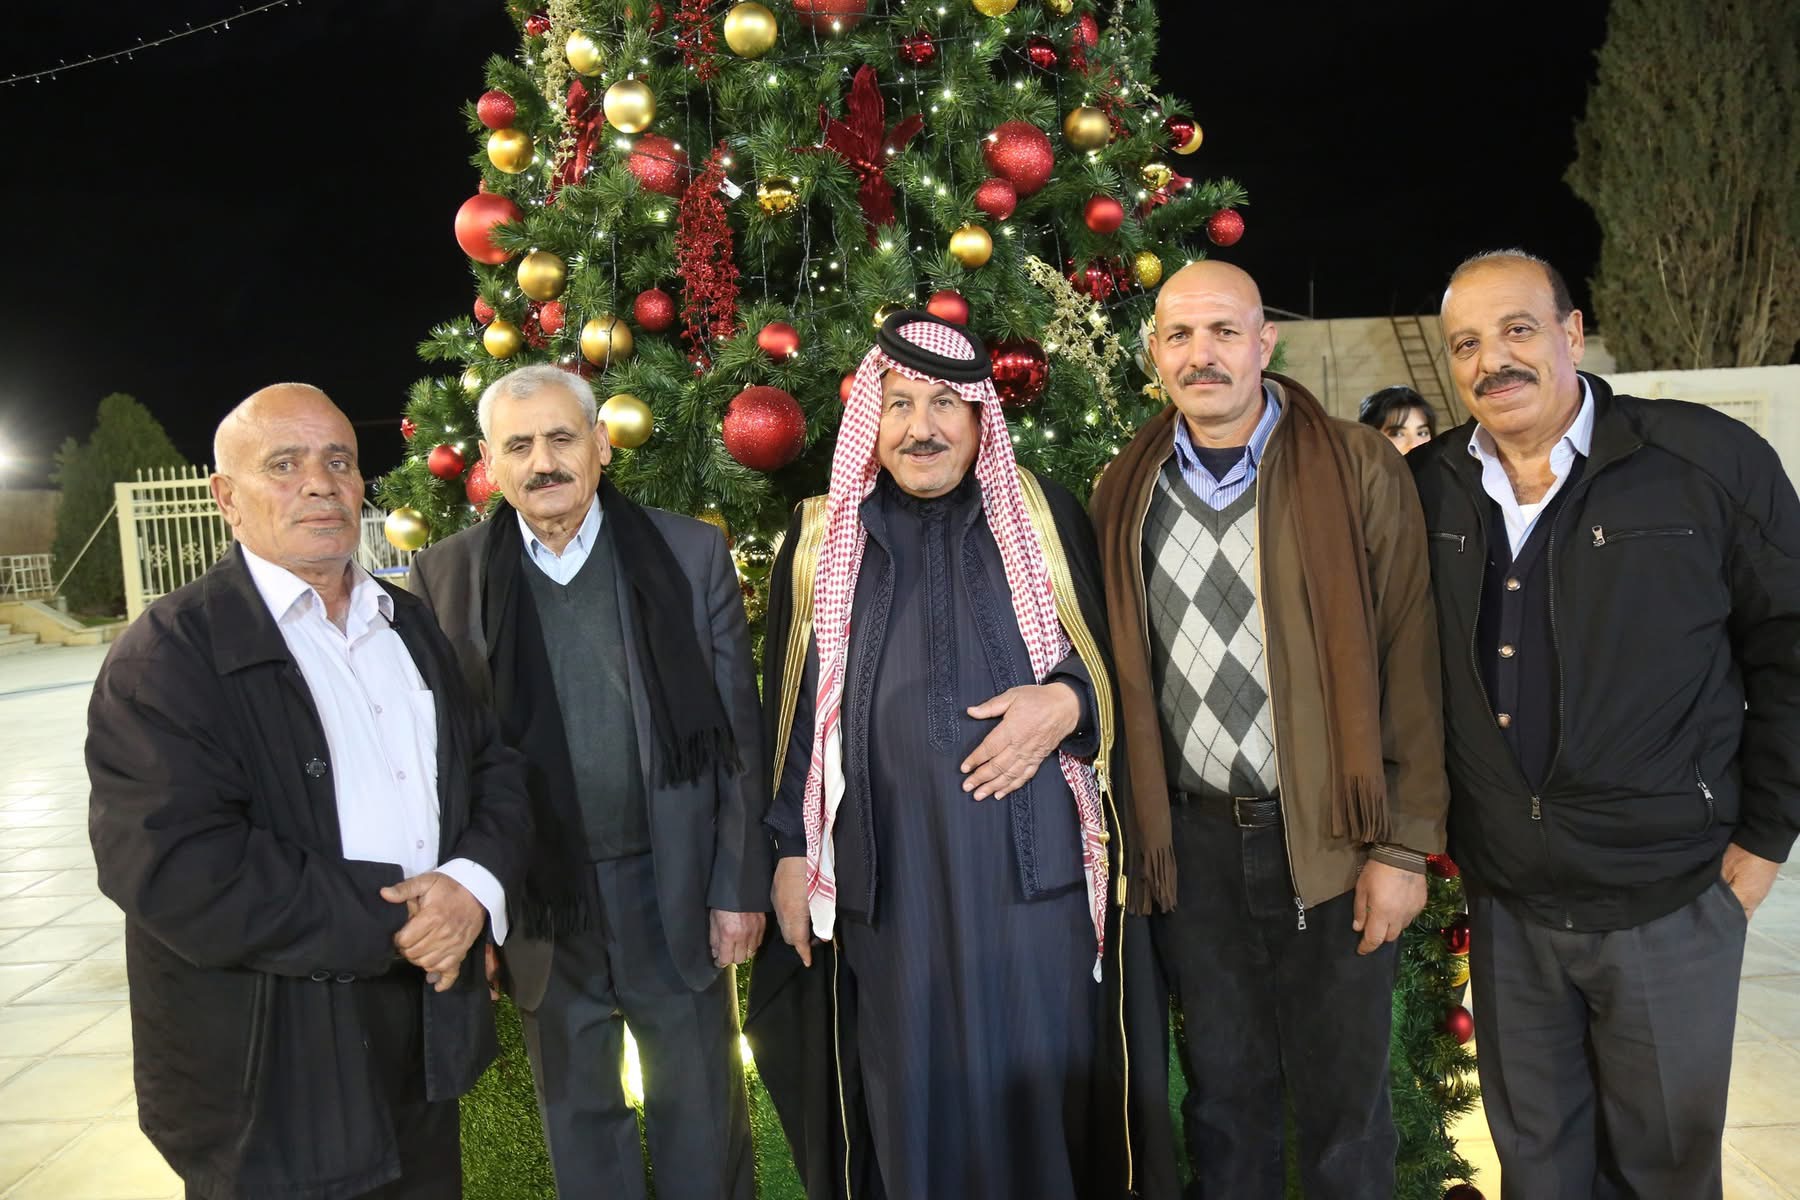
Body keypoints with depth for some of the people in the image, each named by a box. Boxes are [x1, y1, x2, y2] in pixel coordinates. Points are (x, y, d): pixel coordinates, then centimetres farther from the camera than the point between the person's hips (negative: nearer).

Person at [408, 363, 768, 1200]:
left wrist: (740, 886, -4)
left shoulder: (692, 555, -4)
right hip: (539, 910, 1)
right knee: (578, 1123, 19)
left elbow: (737, 734, -3)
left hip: (676, 894, 0)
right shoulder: (446, 576, -3)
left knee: (703, 1117, 16)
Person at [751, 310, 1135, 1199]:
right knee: (910, 1091, 10)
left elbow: (1113, 659, 8)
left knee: (1037, 1083, 7)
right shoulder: (819, 541, 7)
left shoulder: (1044, 517, 4)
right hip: (887, 871, 1)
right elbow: (790, 708, 9)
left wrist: (1066, 701, -13)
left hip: (1032, 860, 0)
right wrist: (792, 850, 7)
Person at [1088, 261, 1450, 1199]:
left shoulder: (1359, 472, -5)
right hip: (1192, 839, 3)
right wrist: (1134, 833, 6)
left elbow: (1407, 664, -6)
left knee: (1343, 1102, 12)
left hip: (1330, 838, -2)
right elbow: (1119, 672, 8)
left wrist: (1403, 845, -9)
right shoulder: (1124, 494, 4)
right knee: (1223, 1094, 18)